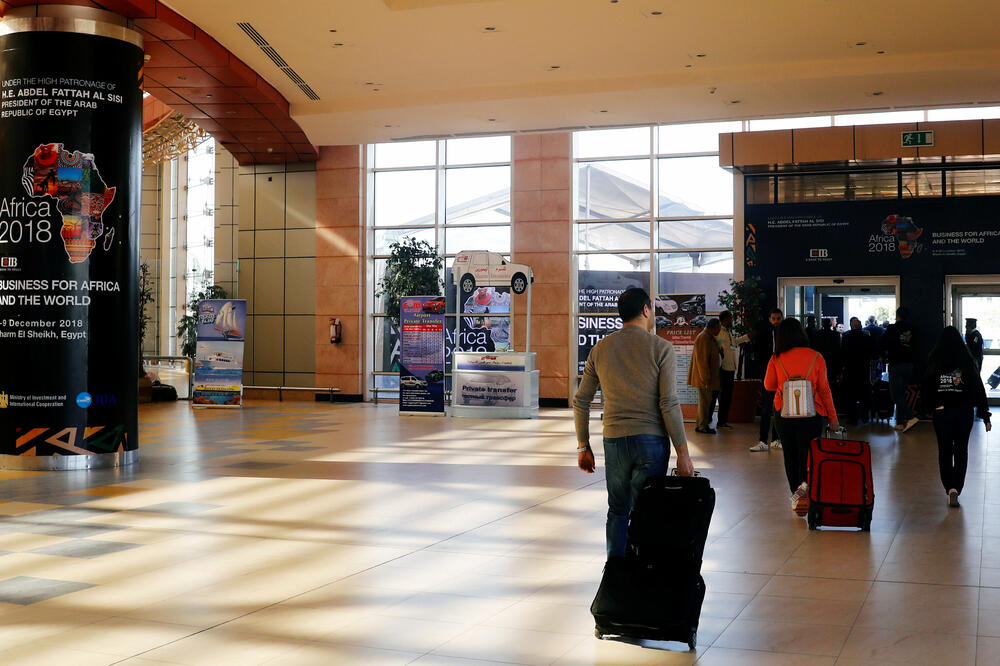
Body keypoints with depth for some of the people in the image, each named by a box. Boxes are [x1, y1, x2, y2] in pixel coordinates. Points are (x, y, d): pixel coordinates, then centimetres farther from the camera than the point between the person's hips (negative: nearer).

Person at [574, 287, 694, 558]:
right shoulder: (661, 348, -5)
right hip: (651, 441, -3)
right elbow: (669, 404, -12)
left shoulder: (601, 349, 7)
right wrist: (683, 453, -9)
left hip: (614, 441, 3)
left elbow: (580, 401, 9)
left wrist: (583, 447, 17)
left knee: (617, 511, 15)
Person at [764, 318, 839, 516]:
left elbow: (769, 385, 11)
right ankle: (804, 484, -27)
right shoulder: (816, 357, -3)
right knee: (807, 454, -1)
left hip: (783, 413, 1)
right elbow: (824, 389, 1)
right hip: (811, 414, -1)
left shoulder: (776, 359, -2)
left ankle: (796, 494, 15)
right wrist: (833, 417, 7)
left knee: (790, 455, 12)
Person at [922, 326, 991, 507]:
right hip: (964, 411, 1)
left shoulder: (934, 363, -6)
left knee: (944, 451, 8)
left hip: (941, 412, 0)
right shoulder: (967, 362, -6)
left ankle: (950, 487, -8)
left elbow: (926, 389, -2)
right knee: (961, 450, 13)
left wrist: (929, 408, 12)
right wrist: (985, 415, 1)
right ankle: (956, 488, 12)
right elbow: (978, 389, -4)